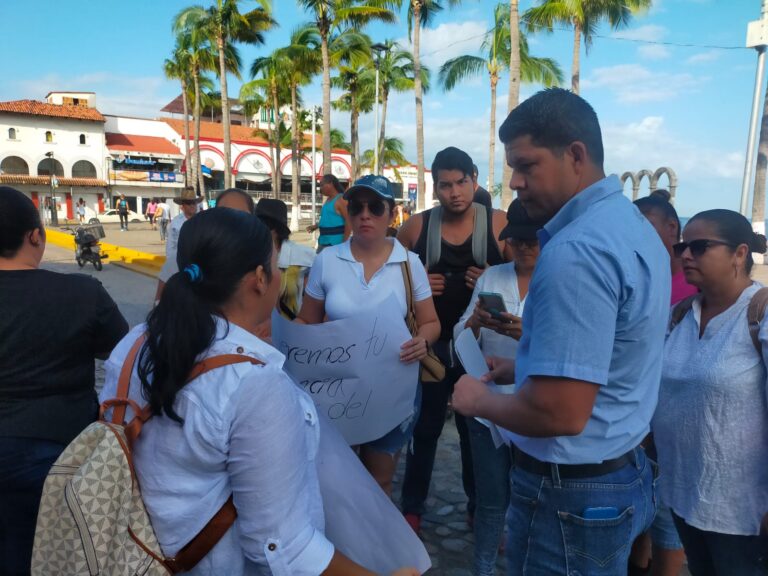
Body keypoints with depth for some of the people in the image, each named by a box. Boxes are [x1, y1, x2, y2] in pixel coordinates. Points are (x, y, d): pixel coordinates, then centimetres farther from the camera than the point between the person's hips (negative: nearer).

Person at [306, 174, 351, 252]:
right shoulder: (328, 200, 15)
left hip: (336, 242, -10)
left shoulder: (341, 200, -12)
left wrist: (344, 243, -21)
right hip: (323, 241, 10)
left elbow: (349, 222, -17)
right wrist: (316, 226, 12)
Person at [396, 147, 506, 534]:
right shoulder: (416, 226, -2)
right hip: (430, 344, 0)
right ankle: (412, 507, 29)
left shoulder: (498, 224, -5)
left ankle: (480, 507, 36)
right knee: (424, 427, 12)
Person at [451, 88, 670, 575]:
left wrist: (479, 400, -14)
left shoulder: (574, 251, -28)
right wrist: (524, 367, 12)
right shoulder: (635, 226, 5)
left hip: (572, 492, -10)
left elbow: (560, 413, -31)